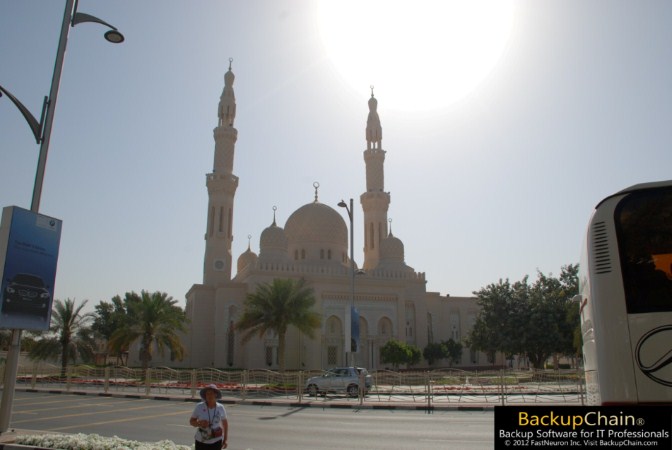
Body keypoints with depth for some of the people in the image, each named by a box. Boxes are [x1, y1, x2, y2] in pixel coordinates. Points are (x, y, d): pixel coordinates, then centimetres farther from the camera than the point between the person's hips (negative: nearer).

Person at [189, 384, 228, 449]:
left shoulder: (220, 408, -4)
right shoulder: (199, 407, -9)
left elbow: (225, 423, 9)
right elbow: (191, 421, -1)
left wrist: (225, 440, 7)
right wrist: (199, 423, -22)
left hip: (216, 441, 0)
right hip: (201, 441, 0)